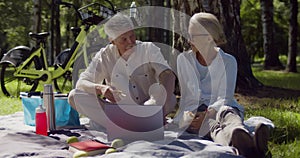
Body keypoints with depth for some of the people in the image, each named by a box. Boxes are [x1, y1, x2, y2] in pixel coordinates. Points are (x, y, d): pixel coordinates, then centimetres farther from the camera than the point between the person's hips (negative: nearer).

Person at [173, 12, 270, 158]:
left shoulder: (228, 61, 2)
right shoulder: (183, 59, 9)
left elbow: (224, 98, -8)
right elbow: (187, 94, 3)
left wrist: (208, 113, -26)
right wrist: (188, 115, -17)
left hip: (220, 109, 0)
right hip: (194, 112, 0)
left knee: (227, 112, -39)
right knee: (212, 126, -38)